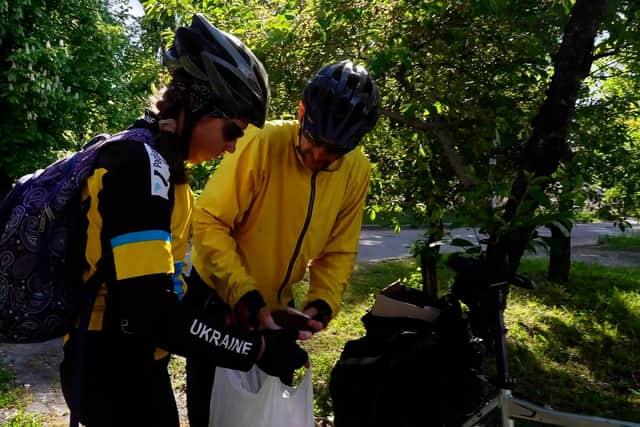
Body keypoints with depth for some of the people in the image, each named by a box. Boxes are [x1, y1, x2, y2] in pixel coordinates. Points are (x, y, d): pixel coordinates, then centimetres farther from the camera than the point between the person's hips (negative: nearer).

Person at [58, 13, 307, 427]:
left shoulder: (158, 162, 7)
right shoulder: (141, 164, -23)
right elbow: (149, 312, -29)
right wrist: (256, 348, -23)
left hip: (133, 359, 9)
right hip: (113, 370, -9)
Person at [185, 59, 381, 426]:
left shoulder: (357, 171, -9)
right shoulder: (261, 144, -24)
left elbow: (339, 250, -1)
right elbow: (210, 223, -23)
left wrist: (323, 301, -16)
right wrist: (243, 294, -30)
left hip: (278, 306, 4)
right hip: (218, 297, -4)